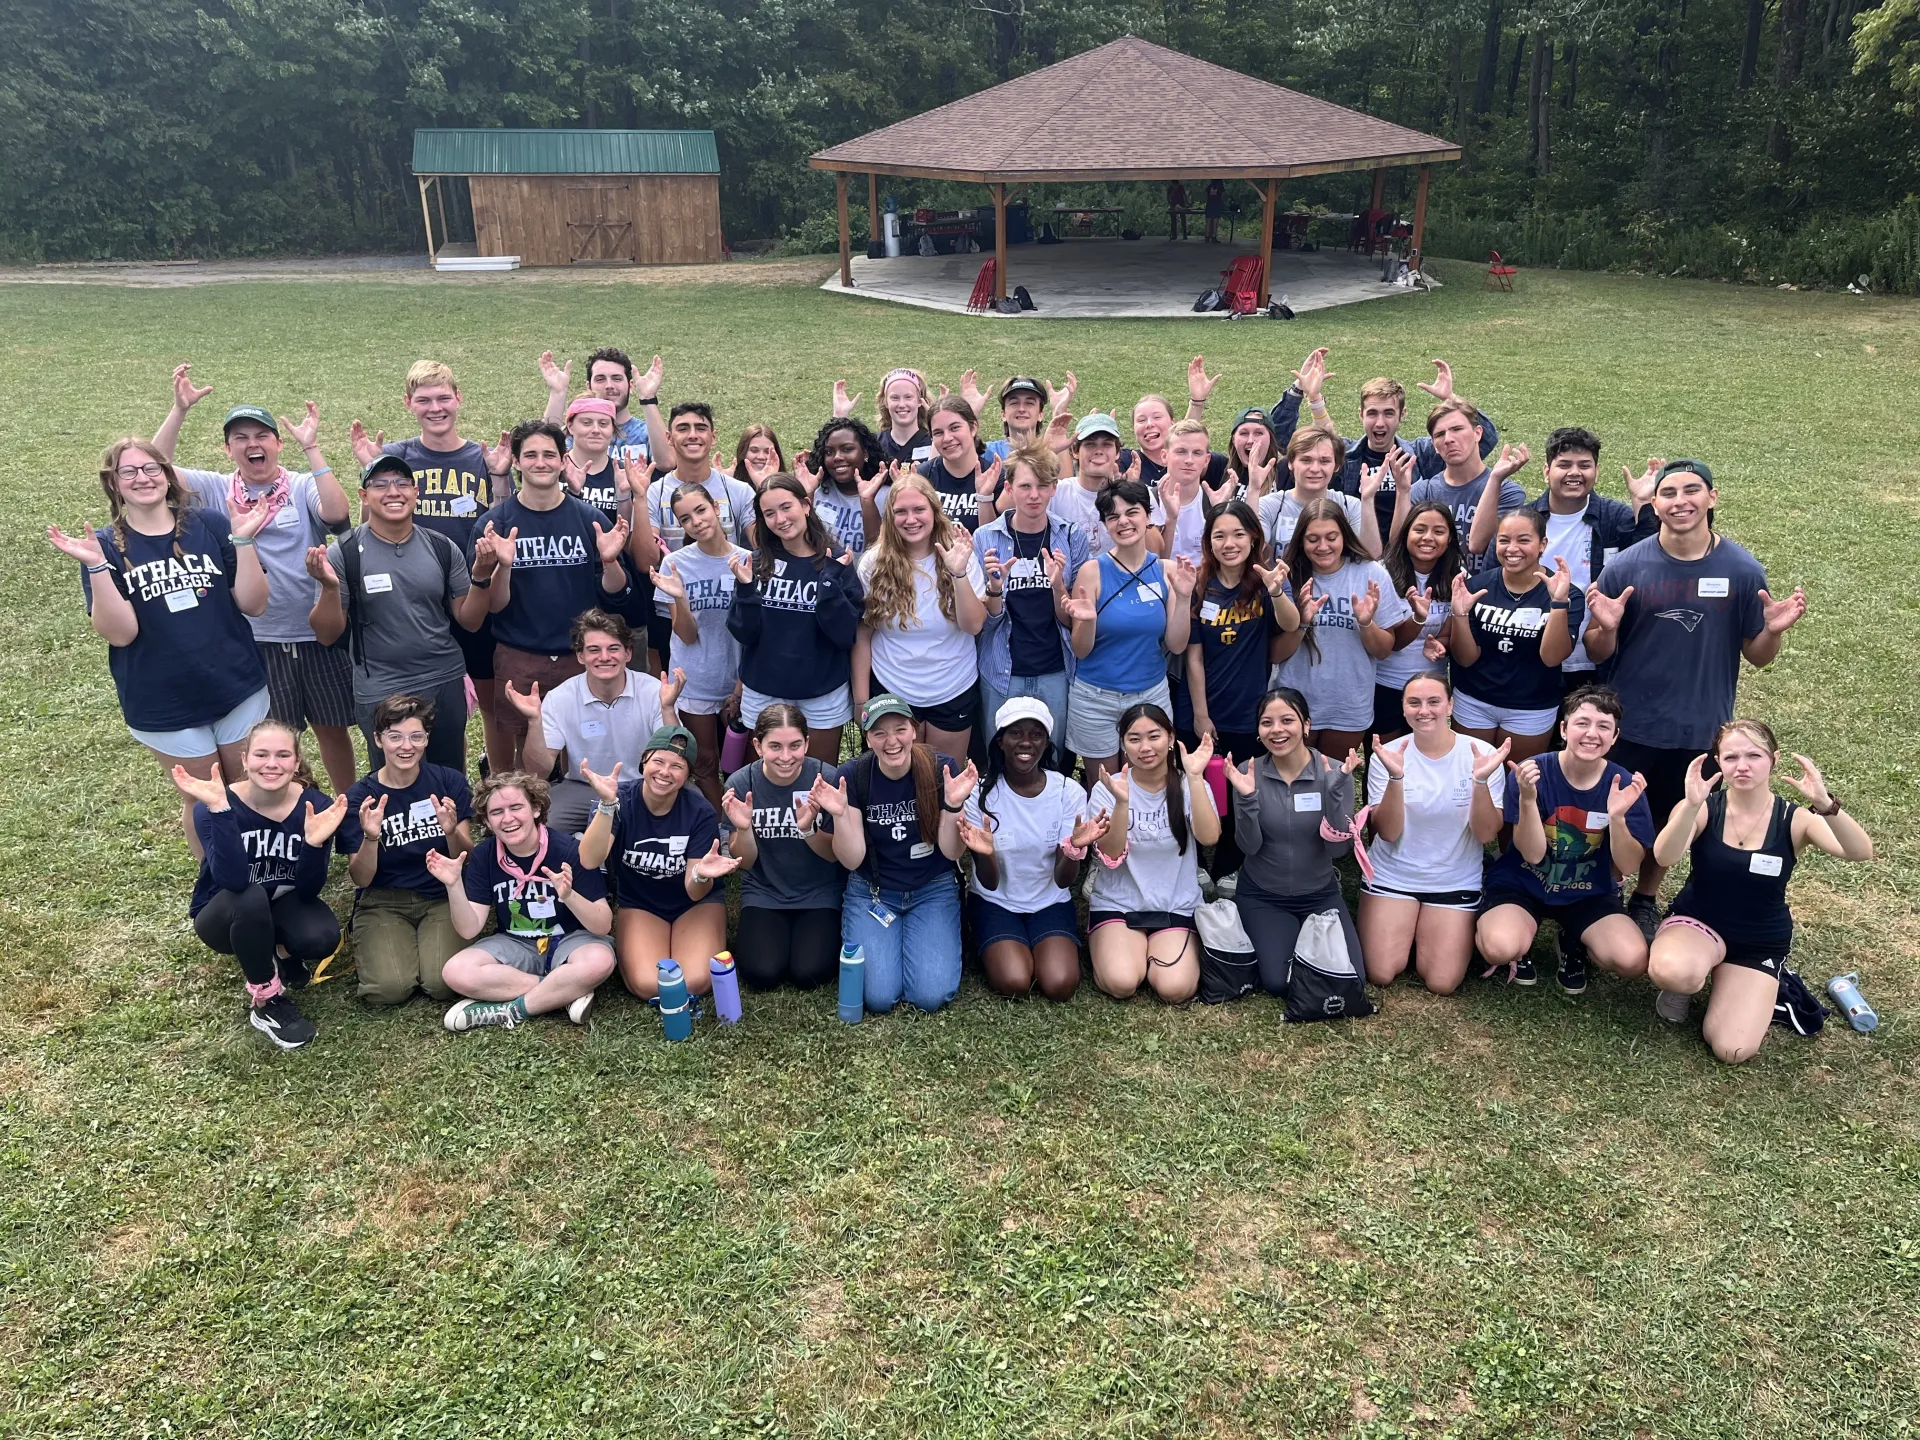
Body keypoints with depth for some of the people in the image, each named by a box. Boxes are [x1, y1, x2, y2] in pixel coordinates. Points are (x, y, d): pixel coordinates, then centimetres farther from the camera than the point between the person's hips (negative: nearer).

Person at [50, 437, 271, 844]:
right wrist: (96, 566, -26)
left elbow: (254, 605, -6)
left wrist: (242, 540, -17)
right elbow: (119, 633, -15)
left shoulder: (210, 525, -3)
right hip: (166, 705, -1)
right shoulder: (105, 546, -5)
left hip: (238, 689, 1)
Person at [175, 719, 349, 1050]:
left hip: (283, 907, 2)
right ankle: (267, 1003, -16)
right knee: (251, 898, -37)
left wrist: (315, 842, -39)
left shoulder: (315, 806, -18)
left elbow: (308, 890, -20)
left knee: (323, 939, -32)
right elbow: (233, 881, -38)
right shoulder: (214, 808, -23)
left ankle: (283, 952, 6)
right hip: (224, 915, -1)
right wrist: (219, 809, -46)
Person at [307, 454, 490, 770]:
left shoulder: (442, 548, -1)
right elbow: (327, 635, -6)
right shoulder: (344, 553, -8)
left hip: (445, 684, 3)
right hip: (380, 694, -2)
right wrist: (329, 587, -24)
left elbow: (469, 621, 3)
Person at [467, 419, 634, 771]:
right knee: (528, 760, 8)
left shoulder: (591, 519, 0)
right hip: (519, 661, -1)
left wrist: (610, 559, -18)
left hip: (583, 657, 1)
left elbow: (615, 594, 1)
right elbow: (493, 606, -5)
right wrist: (503, 566, -23)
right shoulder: (495, 522, -2)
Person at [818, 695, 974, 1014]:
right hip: (871, 891, 0)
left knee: (931, 996, -16)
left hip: (932, 890, 0)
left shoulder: (943, 770, -15)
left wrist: (953, 806, -32)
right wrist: (839, 815, -32)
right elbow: (851, 860, -13)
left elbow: (952, 852, -13)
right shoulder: (853, 776, -14)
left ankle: (911, 935, 16)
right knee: (878, 997, -15)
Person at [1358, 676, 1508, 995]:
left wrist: (1481, 780, -31)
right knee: (1381, 975, -8)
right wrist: (1395, 777, -30)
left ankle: (1423, 935, 23)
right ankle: (1407, 931, 23)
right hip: (1392, 876, 0)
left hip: (1456, 882, 0)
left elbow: (1486, 835, -14)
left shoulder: (1482, 754, -10)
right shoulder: (1387, 755, -9)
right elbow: (1387, 833, -15)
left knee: (1441, 983, -9)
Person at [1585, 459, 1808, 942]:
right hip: (1629, 726, -1)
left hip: (1701, 730, 1)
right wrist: (1606, 628, -25)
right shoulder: (1626, 567, -10)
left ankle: (1645, 902, 40)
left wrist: (1774, 630, -19)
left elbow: (1757, 657, 1)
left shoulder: (1743, 570, -6)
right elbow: (1598, 654, -4)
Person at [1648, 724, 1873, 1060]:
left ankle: (1764, 989, 18)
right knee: (1670, 972, -38)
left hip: (1760, 943, 1)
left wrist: (1826, 805, -47)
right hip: (1695, 923, -1)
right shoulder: (1702, 809, -13)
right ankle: (1686, 984, 2)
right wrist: (1691, 805, -49)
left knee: (1732, 1051, -15)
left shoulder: (1795, 820, -11)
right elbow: (1664, 858, -32)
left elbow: (1861, 853, -29)